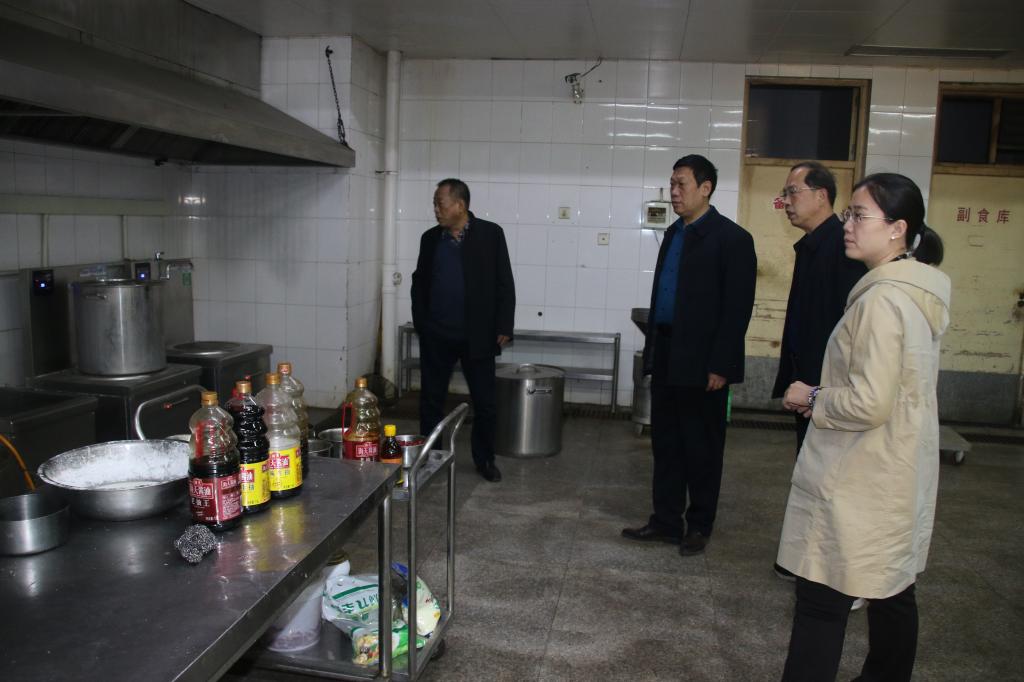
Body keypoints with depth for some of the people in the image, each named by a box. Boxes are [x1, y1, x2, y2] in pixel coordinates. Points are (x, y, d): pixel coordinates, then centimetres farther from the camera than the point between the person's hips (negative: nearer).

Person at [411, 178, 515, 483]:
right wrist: (421, 323, 5)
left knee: (484, 402, 6)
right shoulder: (430, 238, 6)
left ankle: (485, 459, 23)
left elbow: (504, 283, -4)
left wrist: (504, 327, -7)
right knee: (430, 400, 9)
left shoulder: (490, 234, -4)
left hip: (477, 335, -2)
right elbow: (419, 282, 13)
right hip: (436, 336, 3)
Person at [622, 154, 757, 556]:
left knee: (701, 447, 6)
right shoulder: (674, 233, 14)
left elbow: (737, 308, -13)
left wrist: (720, 366, -16)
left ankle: (699, 526, 22)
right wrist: (652, 349, 12)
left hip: (702, 361, -7)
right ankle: (666, 522, 24)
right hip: (666, 356, 7)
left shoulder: (732, 238, -10)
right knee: (665, 442, 12)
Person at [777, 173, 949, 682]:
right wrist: (828, 394, 10)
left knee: (823, 600, -1)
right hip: (900, 473, 10)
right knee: (892, 592, 21)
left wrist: (813, 400, -9)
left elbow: (870, 403, -25)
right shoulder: (918, 293, 9)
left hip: (860, 482, -10)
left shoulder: (881, 300, -21)